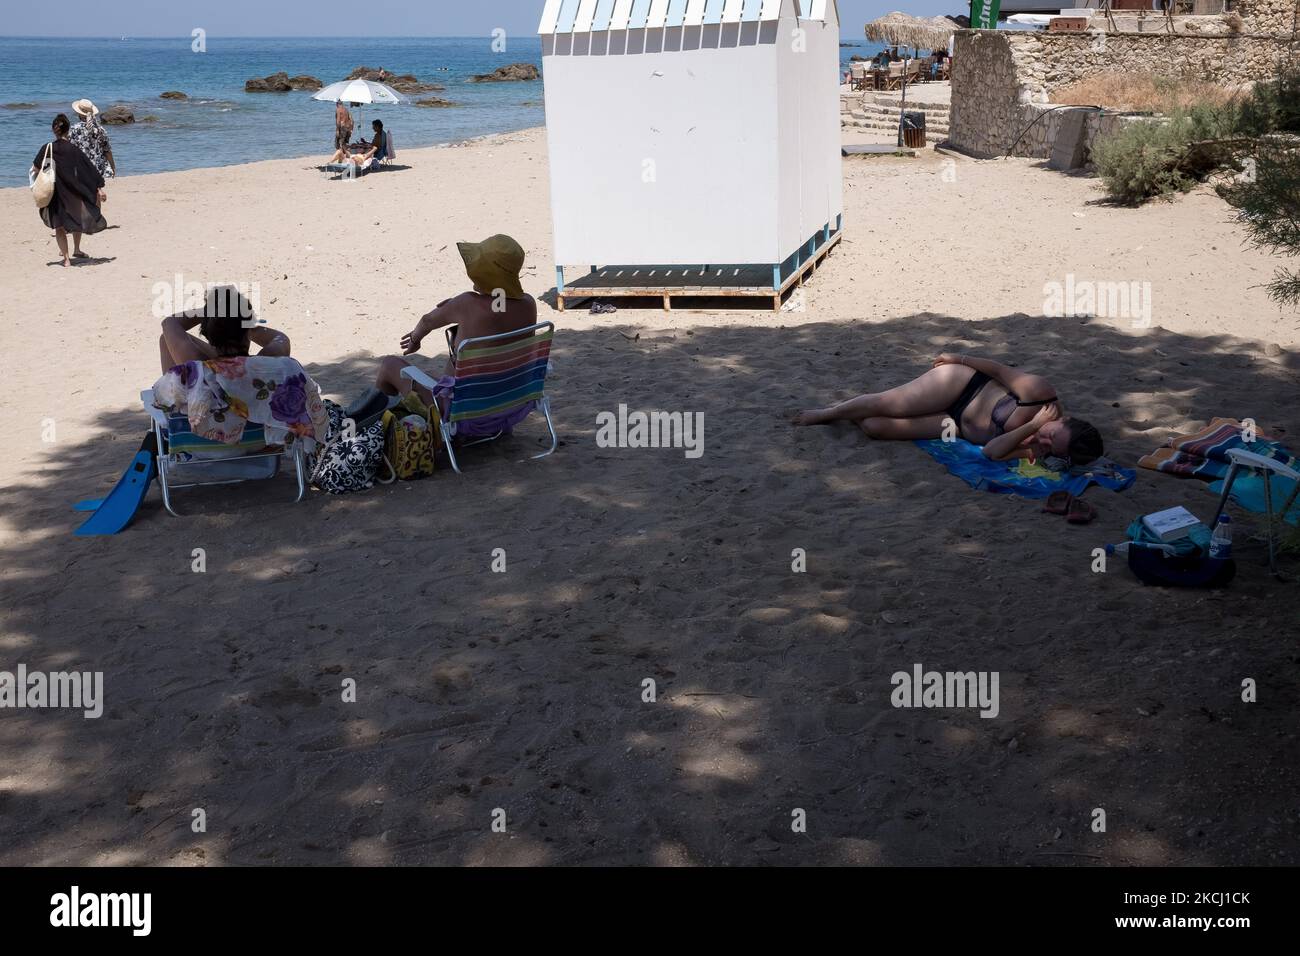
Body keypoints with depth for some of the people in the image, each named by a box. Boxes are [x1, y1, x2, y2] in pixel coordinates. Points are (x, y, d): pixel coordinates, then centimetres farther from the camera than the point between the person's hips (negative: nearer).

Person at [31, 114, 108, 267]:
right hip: (73, 192, 0)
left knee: (59, 226, 8)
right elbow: (90, 169, -10)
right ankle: (76, 250, 37)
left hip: (54, 193, 0)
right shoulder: (74, 150, -9)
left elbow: (35, 169, -7)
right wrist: (99, 188, -7)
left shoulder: (47, 148, -9)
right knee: (77, 219, 24)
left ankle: (66, 258, 0)